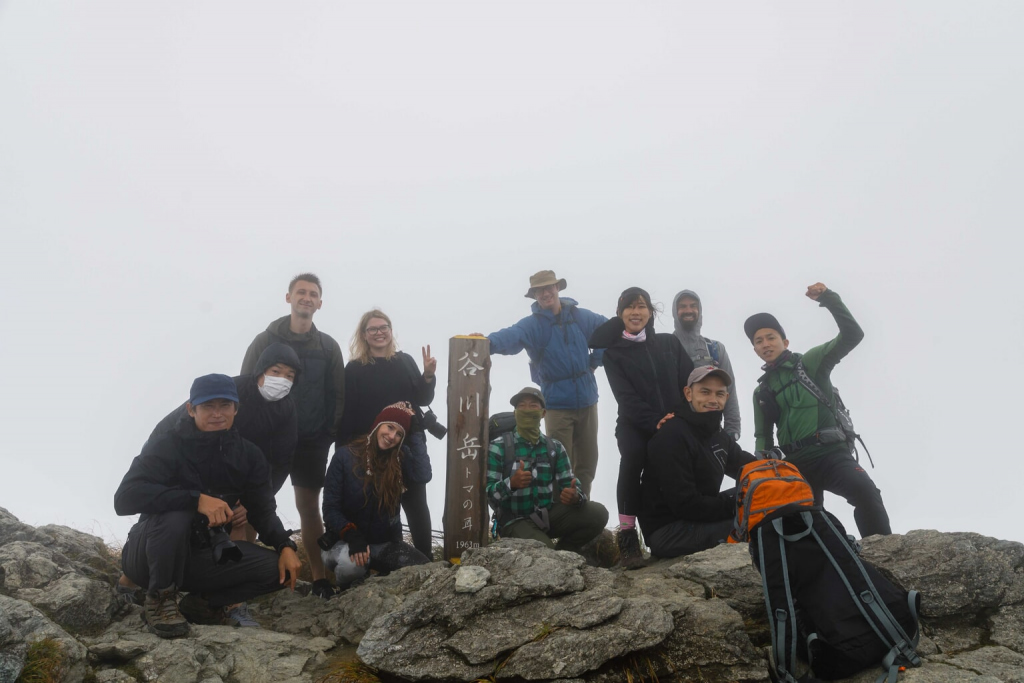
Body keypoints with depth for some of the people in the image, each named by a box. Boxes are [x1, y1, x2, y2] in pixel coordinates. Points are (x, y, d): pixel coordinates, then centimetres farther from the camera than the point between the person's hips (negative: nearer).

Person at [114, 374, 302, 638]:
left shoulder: (248, 455, -2)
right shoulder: (167, 447, -17)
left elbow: (262, 510, 2)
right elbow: (125, 497, -31)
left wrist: (285, 546, -18)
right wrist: (197, 499, -41)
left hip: (202, 554, 4)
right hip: (147, 555, -4)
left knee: (276, 567, -16)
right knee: (176, 516, -37)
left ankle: (211, 598, 6)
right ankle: (160, 598, -14)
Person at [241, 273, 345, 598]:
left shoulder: (328, 347, 5)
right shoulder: (265, 340, 0)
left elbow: (337, 397, 7)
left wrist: (329, 435, -1)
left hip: (312, 441, 1)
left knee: (309, 507, 5)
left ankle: (319, 576, 11)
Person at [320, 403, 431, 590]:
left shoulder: (401, 458, 2)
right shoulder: (345, 456, -8)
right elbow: (331, 508, -11)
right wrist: (353, 537, -29)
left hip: (386, 543, 3)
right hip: (346, 541, -3)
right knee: (351, 564, -39)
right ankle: (347, 589, -1)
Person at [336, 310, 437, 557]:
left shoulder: (405, 361, 7)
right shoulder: (355, 369, 1)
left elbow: (422, 399, 6)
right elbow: (347, 413, -3)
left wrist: (428, 376, -12)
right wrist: (346, 448, -9)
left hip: (409, 443, 2)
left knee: (415, 502, 8)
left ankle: (425, 556, 17)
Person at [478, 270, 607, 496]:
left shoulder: (581, 317, 3)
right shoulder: (533, 324, -8)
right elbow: (512, 336, -28)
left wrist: (595, 360, 6)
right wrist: (488, 341, -50)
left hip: (586, 399, 4)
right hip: (558, 403, -3)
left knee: (587, 462, 12)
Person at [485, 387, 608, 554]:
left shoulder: (555, 447, 9)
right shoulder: (498, 447, -5)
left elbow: (572, 485, 3)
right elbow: (486, 493, -13)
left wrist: (575, 496, -22)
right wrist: (510, 484, -34)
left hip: (548, 515, 5)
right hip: (515, 521, -5)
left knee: (598, 513, -14)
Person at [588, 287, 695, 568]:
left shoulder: (670, 343, 15)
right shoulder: (614, 353, 8)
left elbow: (691, 381, 5)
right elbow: (626, 397, -5)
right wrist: (655, 421, -19)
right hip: (635, 426, -2)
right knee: (632, 456, -33)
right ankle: (627, 535, -28)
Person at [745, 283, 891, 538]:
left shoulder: (811, 362, 7)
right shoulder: (762, 392, 19)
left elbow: (852, 335, -5)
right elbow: (763, 437, 23)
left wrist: (828, 298, -13)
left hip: (831, 453, -5)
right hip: (796, 463, 5)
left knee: (865, 492, -32)